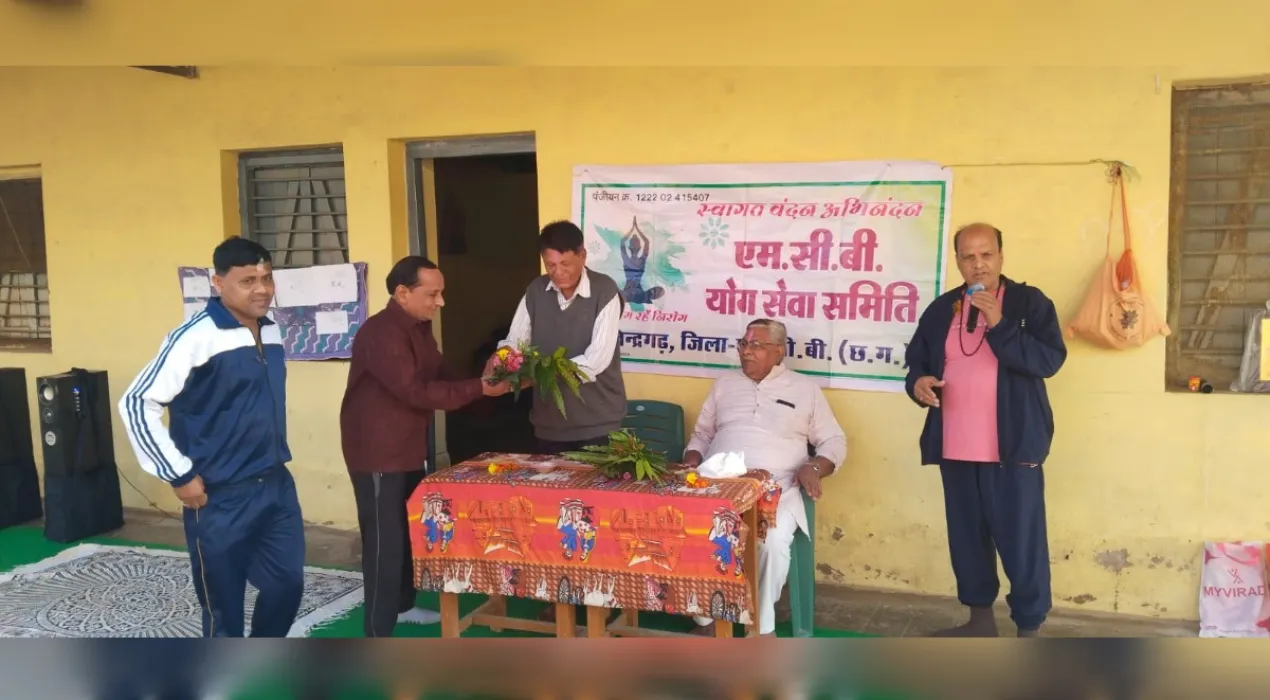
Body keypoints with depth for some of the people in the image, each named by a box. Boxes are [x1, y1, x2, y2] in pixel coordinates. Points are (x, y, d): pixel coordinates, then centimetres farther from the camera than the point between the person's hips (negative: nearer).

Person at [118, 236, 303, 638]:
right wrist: (179, 475, -16)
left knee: (287, 583, 14)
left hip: (277, 485, 7)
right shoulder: (196, 337, -17)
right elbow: (136, 404, -18)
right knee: (223, 604, 7)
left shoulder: (272, 332, 6)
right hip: (221, 497, -7)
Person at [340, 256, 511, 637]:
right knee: (384, 540, -7)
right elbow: (416, 391, -29)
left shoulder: (420, 328, 9)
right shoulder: (380, 333, -23)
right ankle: (378, 636, 0)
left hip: (409, 448, 10)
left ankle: (403, 605, 38)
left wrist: (486, 382, -9)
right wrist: (479, 388, -30)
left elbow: (439, 376, 8)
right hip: (377, 452, -10)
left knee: (410, 531, 20)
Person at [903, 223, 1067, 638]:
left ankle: (1029, 630, 11)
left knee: (1021, 541, -1)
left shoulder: (1030, 303, -2)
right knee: (966, 538, 13)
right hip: (956, 449, 5)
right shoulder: (940, 310, 11)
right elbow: (917, 360, 17)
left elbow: (1050, 359, -14)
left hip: (1013, 448, -4)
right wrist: (917, 382, -5)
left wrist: (999, 325, -22)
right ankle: (980, 619, 28)